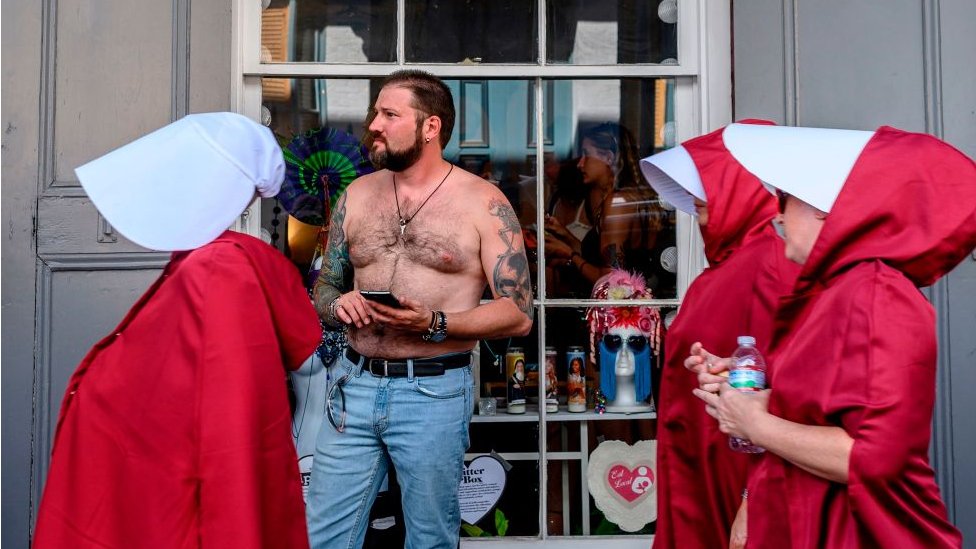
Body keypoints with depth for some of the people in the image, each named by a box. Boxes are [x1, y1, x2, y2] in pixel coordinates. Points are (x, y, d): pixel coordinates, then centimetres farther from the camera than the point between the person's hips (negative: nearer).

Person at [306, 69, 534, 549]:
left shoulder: (483, 203, -4)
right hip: (354, 384, 4)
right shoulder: (357, 195, 9)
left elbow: (518, 315, -7)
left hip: (434, 392, -3)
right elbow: (324, 288, 18)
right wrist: (338, 304, -6)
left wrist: (435, 324, -20)